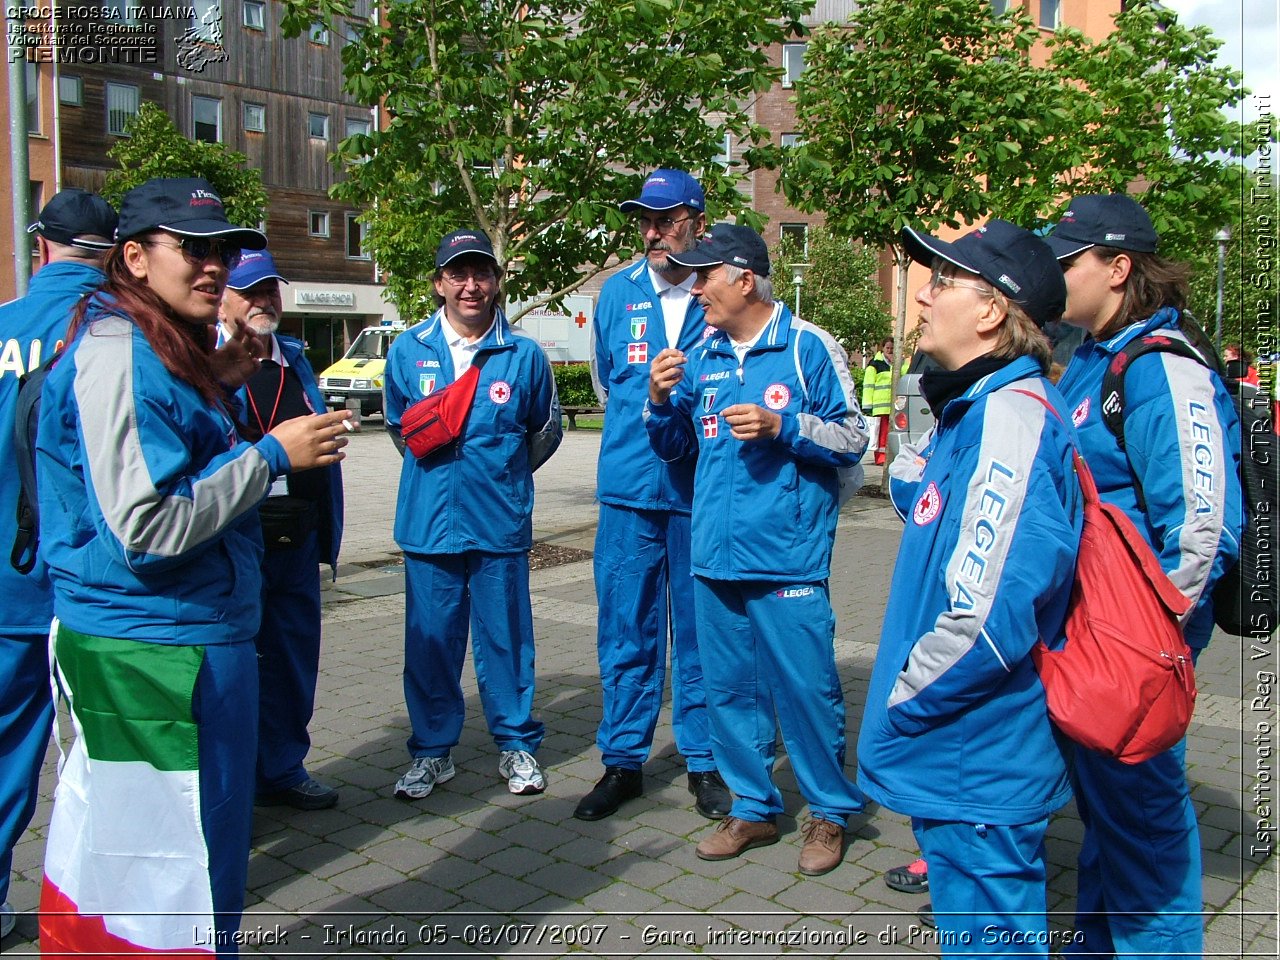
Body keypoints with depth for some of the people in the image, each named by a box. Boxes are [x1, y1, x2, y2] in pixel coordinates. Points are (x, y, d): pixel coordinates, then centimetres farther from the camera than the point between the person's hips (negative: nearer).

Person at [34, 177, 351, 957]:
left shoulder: (153, 349, 13)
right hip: (162, 656, -10)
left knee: (105, 862, 22)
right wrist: (271, 455, -16)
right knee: (184, 878, 2)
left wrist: (217, 382, 14)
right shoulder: (118, 354, -18)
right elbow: (146, 526, -24)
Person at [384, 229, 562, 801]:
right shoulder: (408, 350, 6)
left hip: (501, 522, -1)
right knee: (430, 640, 6)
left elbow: (545, 431, 15)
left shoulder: (524, 355, 1)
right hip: (428, 519, 2)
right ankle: (432, 749, 22)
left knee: (506, 637, 6)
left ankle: (516, 744, 22)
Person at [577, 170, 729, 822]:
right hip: (630, 487, 3)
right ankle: (622, 761, 20)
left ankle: (704, 761, 21)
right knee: (626, 629, 8)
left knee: (700, 629, 6)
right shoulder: (618, 292, 9)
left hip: (702, 491, -2)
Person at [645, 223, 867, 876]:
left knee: (806, 689, 1)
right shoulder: (700, 358, 11)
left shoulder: (808, 347, -4)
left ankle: (830, 812, 21)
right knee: (729, 689, 13)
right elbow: (673, 447, 17)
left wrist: (780, 425, -17)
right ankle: (753, 808, 29)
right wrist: (661, 400, -2)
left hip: (787, 557, -6)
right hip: (716, 554, 6)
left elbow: (851, 440, -4)